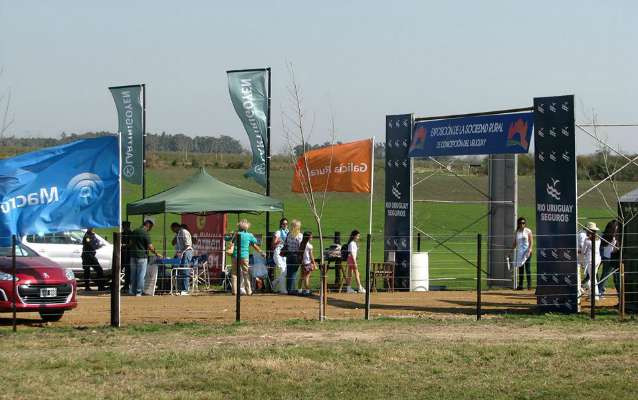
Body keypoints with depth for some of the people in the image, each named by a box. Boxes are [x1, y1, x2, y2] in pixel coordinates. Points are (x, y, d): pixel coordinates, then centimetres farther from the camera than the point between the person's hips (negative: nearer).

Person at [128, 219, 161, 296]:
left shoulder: (134, 232, 9)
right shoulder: (145, 233, -13)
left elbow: (130, 243, 15)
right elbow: (150, 247, -14)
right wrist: (156, 253, -2)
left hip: (133, 256, 7)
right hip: (142, 256, -7)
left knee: (133, 274, 12)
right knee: (141, 275, -1)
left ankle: (132, 291, 14)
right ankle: (138, 292, -1)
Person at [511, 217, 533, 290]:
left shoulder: (528, 231, 0)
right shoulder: (516, 232, 11)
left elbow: (531, 242, -4)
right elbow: (514, 243, 16)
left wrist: (529, 250, -16)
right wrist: (512, 250, 8)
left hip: (527, 252, -4)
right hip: (519, 253, 4)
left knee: (528, 268, -8)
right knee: (520, 269, 5)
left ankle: (529, 285, -6)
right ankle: (520, 285, 7)